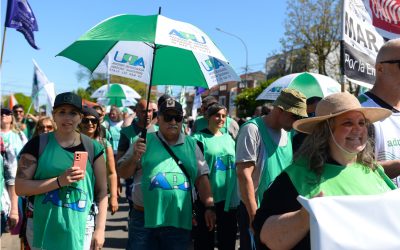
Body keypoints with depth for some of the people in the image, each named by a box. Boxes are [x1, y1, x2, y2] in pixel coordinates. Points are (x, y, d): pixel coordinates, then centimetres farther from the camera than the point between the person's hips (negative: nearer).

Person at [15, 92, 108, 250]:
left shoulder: (93, 147, 3)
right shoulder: (37, 144, -2)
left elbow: (101, 191, 4)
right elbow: (20, 187, -7)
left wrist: (100, 229, -3)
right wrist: (59, 181, -18)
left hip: (80, 229, 1)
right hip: (42, 229, 0)